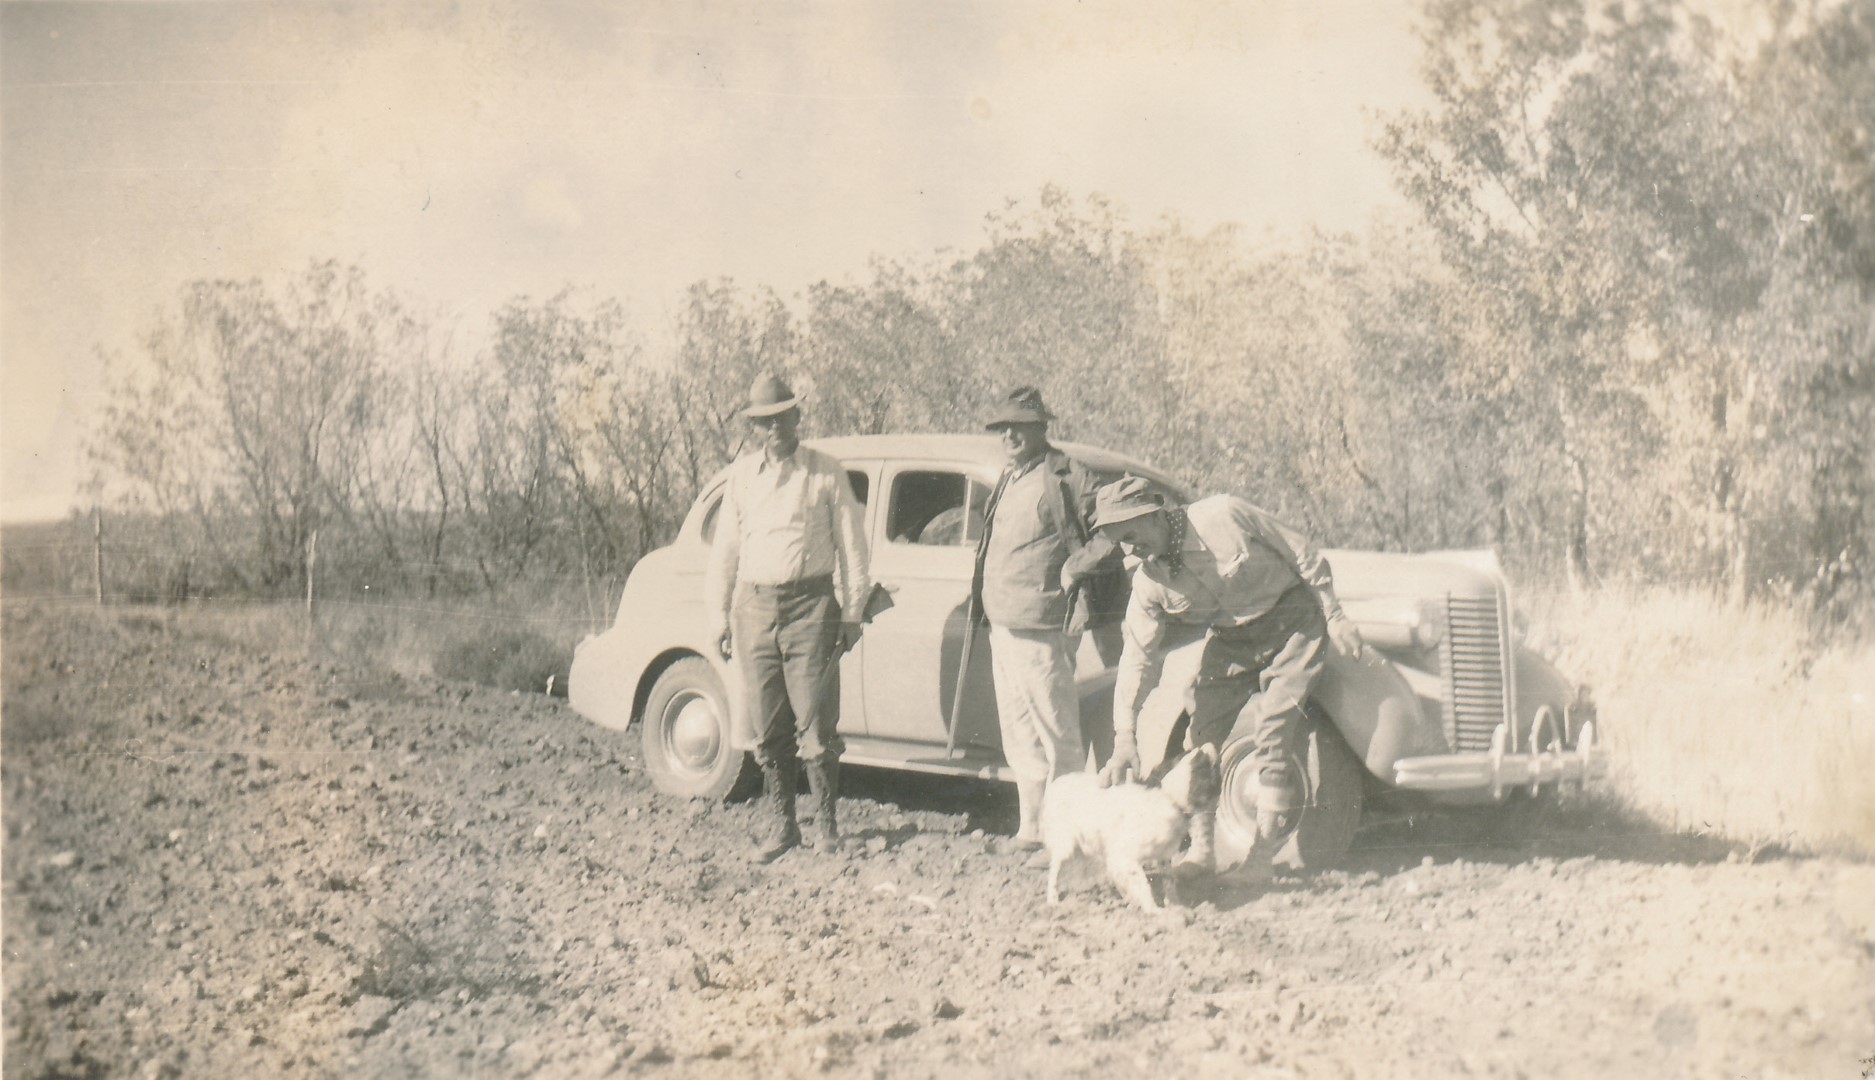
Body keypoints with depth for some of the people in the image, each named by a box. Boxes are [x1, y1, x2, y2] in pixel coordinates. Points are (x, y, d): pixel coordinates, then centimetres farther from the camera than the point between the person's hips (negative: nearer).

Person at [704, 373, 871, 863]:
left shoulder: (825, 472, 2)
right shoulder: (742, 474, 11)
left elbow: (850, 546, 4)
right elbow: (725, 548, 16)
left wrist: (852, 611, 0)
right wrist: (718, 614, 12)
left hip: (811, 606, -3)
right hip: (754, 607, 3)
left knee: (815, 723, -4)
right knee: (768, 728, 6)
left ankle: (827, 822, 10)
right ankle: (781, 824, 16)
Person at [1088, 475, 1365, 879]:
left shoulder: (1224, 516, -26)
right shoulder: (1148, 583, -11)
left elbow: (1304, 555, -15)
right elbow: (1137, 659, -7)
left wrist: (1334, 617, -11)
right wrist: (1124, 738, -15)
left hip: (1292, 622, -5)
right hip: (1231, 640, 5)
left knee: (1272, 736, -15)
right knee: (1203, 735, -1)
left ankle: (1265, 850, -4)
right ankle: (1203, 849, 13)